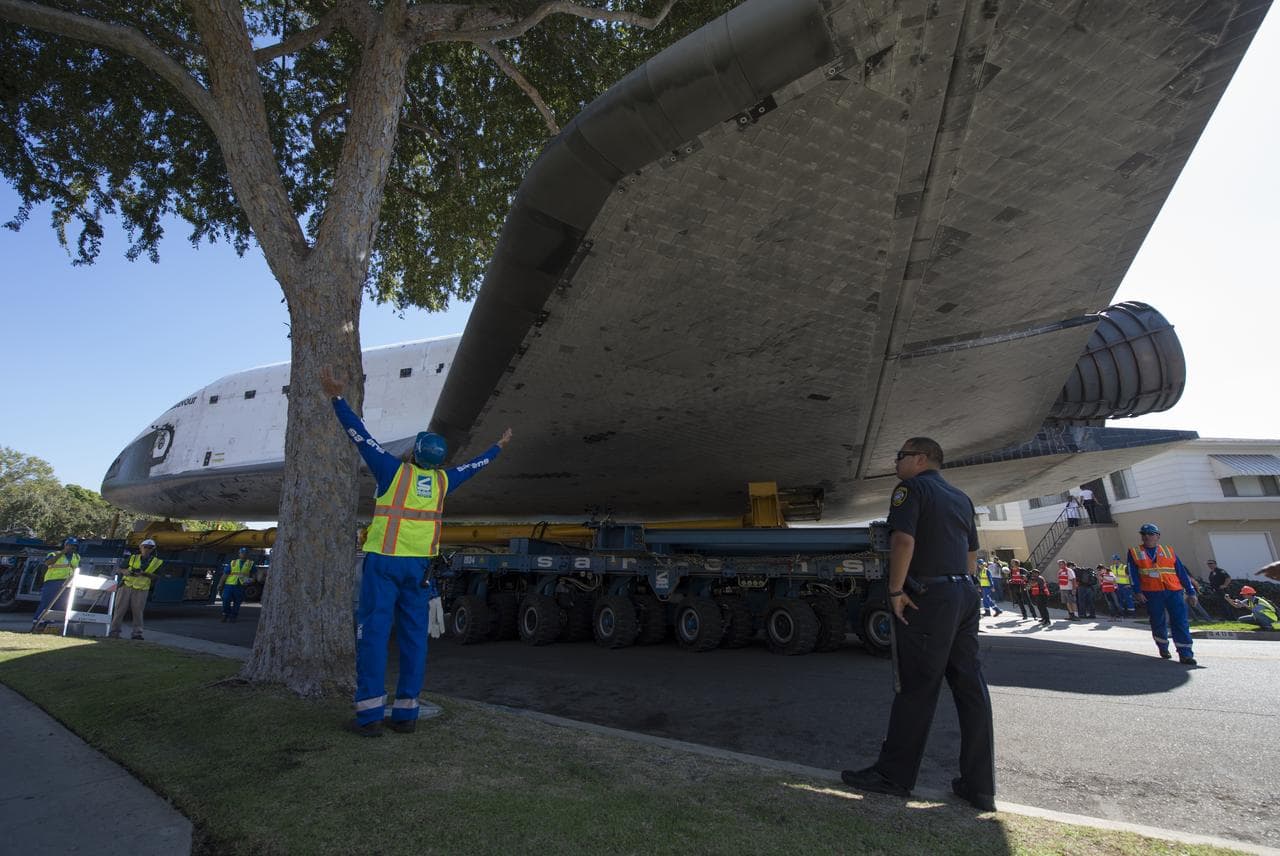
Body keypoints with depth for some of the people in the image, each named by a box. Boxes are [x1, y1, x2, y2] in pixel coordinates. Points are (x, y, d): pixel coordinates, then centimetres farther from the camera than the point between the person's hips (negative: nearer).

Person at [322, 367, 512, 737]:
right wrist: (500, 446, 39)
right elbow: (475, 465, 24)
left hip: (383, 561, -3)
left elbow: (361, 435, -1)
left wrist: (337, 399, 3)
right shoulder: (443, 480, 9)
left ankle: (369, 715, 0)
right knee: (414, 637, 7)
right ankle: (406, 713, 11)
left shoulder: (393, 469, -1)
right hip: (420, 566, 4)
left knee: (373, 632, 0)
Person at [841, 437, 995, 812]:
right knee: (970, 687, 10)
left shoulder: (911, 488, -7)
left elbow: (903, 540, -20)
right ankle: (979, 786, 18)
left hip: (927, 597, -8)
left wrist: (895, 589, -14)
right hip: (965, 593, 8)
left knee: (915, 689, -1)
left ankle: (894, 775, 10)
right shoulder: (961, 498, 18)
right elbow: (972, 553, 23)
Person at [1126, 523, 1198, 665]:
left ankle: (1185, 655, -3)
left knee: (1180, 623, -5)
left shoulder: (1169, 551, 11)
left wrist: (1191, 591, 6)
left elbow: (1182, 572, 12)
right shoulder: (1134, 552, 6)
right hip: (1152, 594, -1)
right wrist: (1138, 592, -10)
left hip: (1174, 592, 1)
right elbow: (1134, 574, -1)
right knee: (1158, 623, 8)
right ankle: (1163, 648, 29)